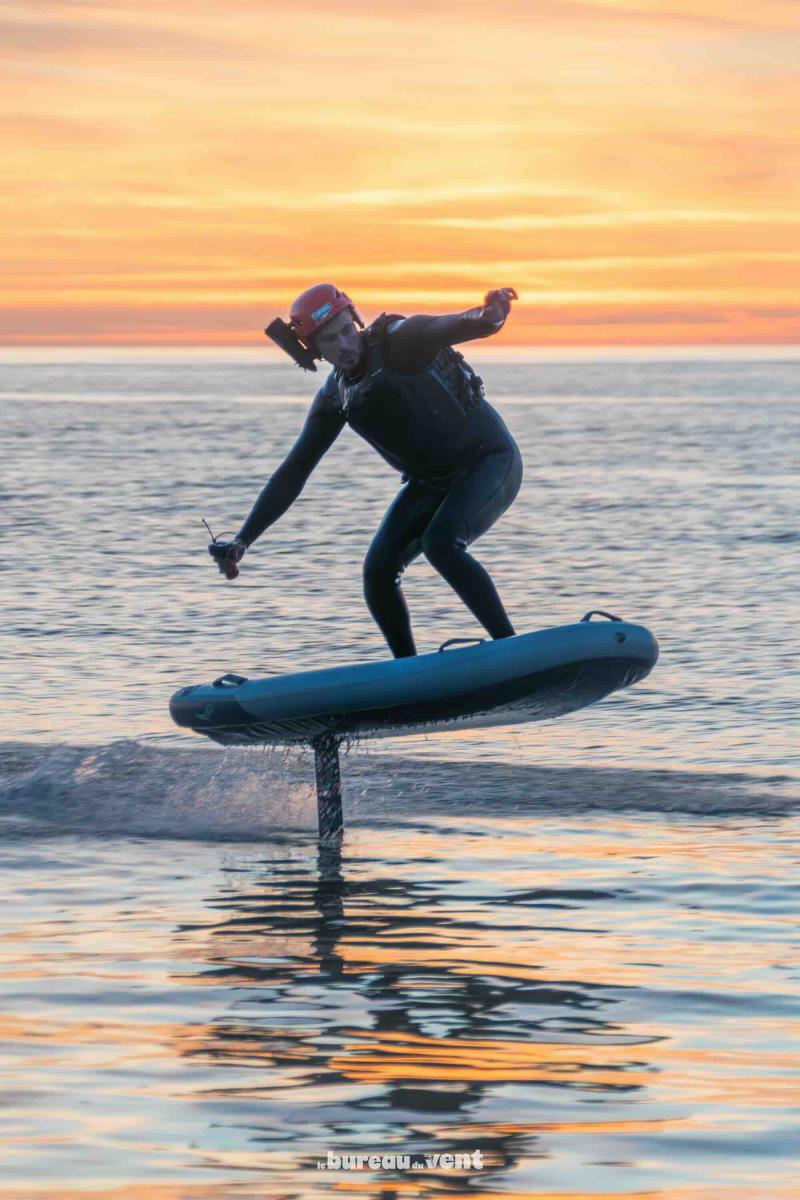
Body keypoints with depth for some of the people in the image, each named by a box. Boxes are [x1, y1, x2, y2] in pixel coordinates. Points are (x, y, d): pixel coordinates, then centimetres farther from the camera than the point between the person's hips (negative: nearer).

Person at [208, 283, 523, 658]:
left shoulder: (397, 341, -21)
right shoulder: (334, 400, -2)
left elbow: (446, 328, -41)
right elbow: (293, 473, 2)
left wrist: (489, 315, -66)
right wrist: (242, 541, -4)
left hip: (490, 461, -7)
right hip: (430, 482, 7)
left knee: (441, 544, -29)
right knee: (378, 570, -6)